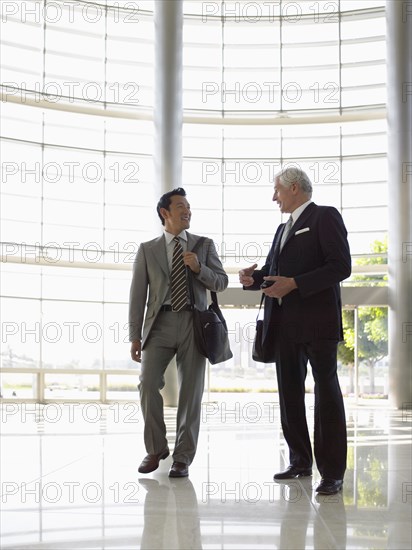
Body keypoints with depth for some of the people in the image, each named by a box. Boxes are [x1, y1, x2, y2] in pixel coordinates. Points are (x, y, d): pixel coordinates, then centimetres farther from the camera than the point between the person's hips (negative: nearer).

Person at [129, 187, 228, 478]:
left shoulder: (205, 244, 11)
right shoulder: (147, 249, 9)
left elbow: (221, 282, 8)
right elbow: (138, 294, 6)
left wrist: (199, 268, -12)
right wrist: (135, 336, 1)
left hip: (193, 323, 1)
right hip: (160, 323, 0)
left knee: (191, 391, 1)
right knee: (148, 383, -13)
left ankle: (183, 457, 10)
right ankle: (156, 448, 7)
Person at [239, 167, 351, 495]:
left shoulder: (325, 217, -4)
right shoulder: (284, 228, 21)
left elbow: (341, 266, -14)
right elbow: (272, 270, 23)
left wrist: (294, 284, -20)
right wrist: (253, 279, 0)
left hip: (317, 321, -8)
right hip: (285, 323, 9)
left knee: (326, 391, -4)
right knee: (290, 393, 11)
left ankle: (333, 472, -1)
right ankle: (300, 462, 21)